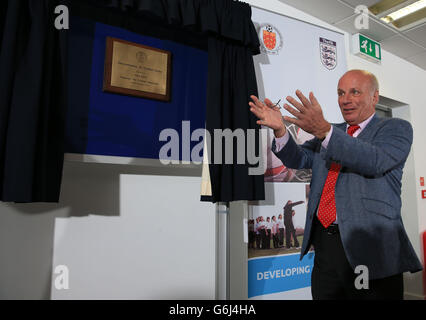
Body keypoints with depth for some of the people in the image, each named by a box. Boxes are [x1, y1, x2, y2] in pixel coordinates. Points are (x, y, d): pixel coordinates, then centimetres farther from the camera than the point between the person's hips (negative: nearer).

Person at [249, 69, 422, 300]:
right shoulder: (326, 133, 16)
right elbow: (298, 159, 4)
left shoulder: (396, 129, 1)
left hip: (370, 248, -4)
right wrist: (279, 130, -15)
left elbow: (375, 161, -19)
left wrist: (323, 129, -30)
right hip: (324, 246, 5)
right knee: (323, 294, 14)